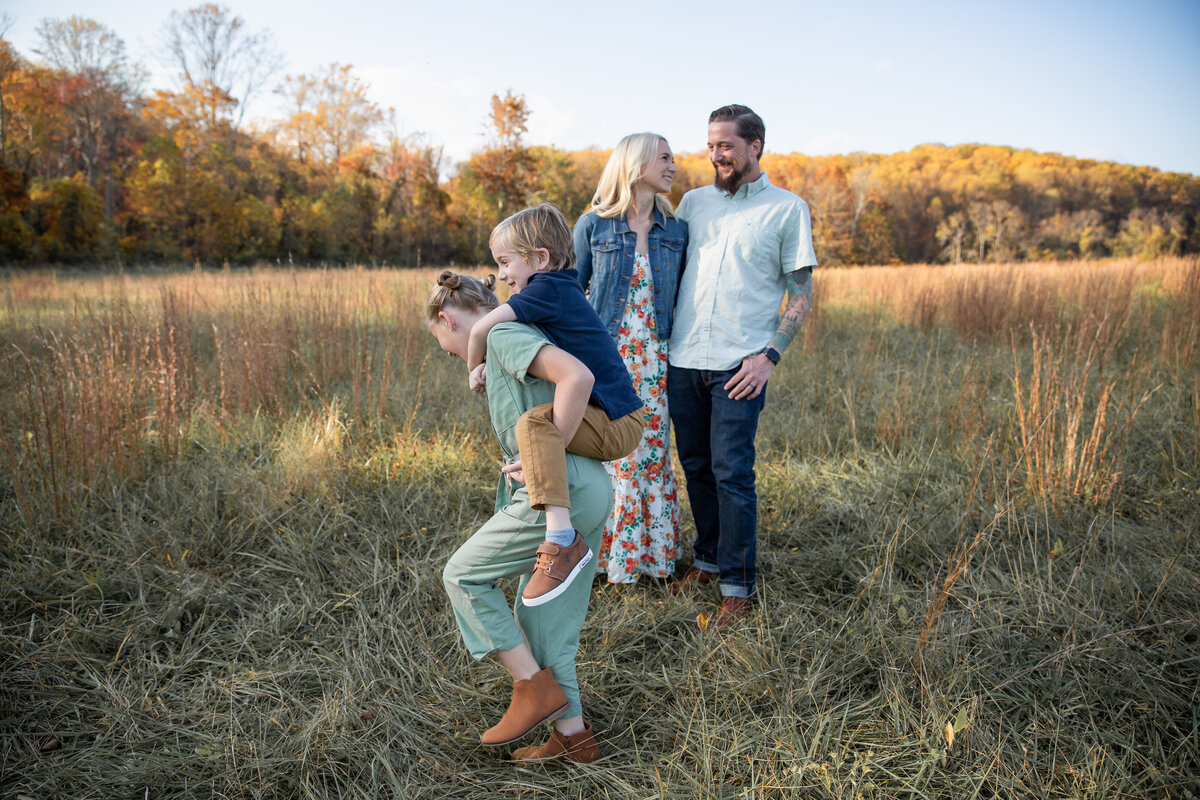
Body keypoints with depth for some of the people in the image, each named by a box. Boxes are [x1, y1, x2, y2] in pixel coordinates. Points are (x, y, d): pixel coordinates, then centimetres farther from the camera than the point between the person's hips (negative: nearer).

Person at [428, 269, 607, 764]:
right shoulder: (506, 344, 23)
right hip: (589, 493, 10)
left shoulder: (503, 334, -7)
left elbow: (577, 376, -23)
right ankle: (573, 736, 22)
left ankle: (534, 687, 6)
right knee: (545, 624, 16)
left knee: (463, 575, 4)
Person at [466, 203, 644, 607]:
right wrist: (490, 368, 9)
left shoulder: (548, 288, -12)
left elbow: (481, 328, -18)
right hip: (614, 421, 10)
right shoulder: (566, 289, 16)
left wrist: (474, 368, 0)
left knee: (535, 422, -34)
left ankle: (562, 538, -38)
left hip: (616, 426, -10)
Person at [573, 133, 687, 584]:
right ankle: (607, 553, 16)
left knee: (651, 452, 5)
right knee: (605, 452, 0)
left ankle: (654, 553, 19)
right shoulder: (593, 225, 0)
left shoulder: (675, 230, 8)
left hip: (654, 359, 3)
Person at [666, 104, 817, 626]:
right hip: (683, 359, 4)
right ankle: (709, 560, 27)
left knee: (732, 473, -6)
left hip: (739, 364, -4)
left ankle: (738, 585, 5)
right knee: (696, 466, 11)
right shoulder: (693, 202, 13)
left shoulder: (788, 208, 2)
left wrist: (769, 356, -11)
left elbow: (801, 295, 1)